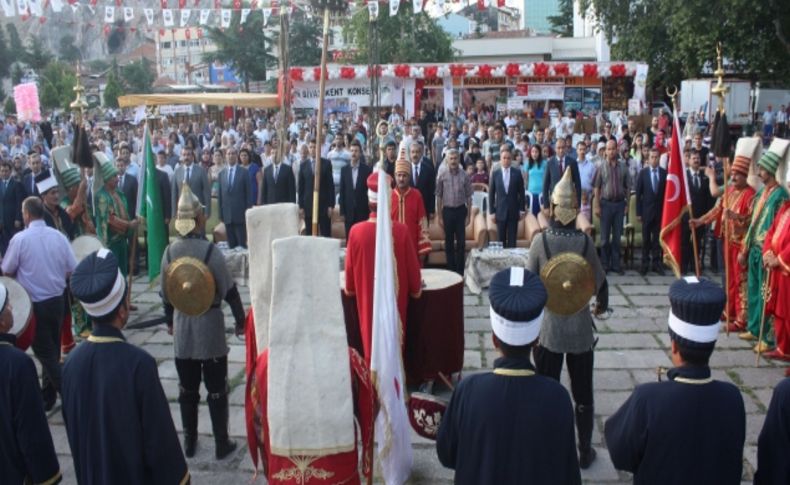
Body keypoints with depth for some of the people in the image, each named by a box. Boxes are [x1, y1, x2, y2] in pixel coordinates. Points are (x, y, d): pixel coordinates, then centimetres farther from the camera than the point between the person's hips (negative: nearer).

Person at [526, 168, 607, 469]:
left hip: (548, 328, -1)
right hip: (580, 329, 1)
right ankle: (584, 451, 24)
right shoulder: (585, 241, -9)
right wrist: (602, 304, 21)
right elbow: (599, 281, -1)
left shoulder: (540, 240, -11)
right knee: (582, 393, 13)